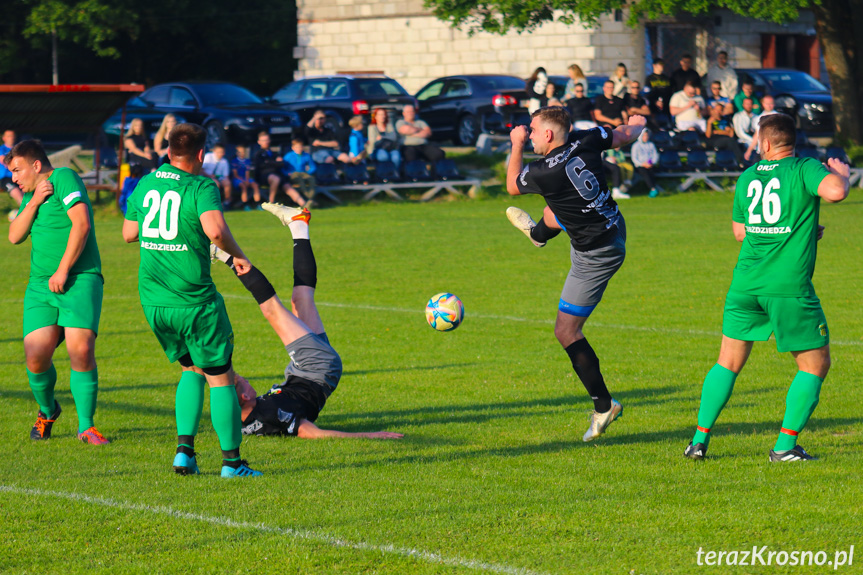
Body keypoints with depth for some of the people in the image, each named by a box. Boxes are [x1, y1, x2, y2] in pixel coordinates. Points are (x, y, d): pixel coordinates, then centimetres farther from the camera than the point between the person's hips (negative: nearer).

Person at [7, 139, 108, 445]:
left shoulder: (64, 178, -3)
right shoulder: (31, 194, 20)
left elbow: (81, 225, -15)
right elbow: (15, 236, 10)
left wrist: (62, 271, -15)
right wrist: (33, 204, -4)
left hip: (80, 280, -6)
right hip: (40, 286, 6)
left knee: (81, 350, -19)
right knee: (35, 356, -8)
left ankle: (86, 426, -7)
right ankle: (47, 410, 20)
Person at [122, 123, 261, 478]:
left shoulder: (145, 185, 7)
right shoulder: (201, 187, -12)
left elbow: (129, 233, 16)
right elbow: (215, 229, -29)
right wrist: (237, 254, -12)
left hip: (153, 300, 6)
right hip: (194, 300, -6)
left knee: (191, 369, 22)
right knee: (220, 377, 6)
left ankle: (184, 449, 10)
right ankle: (231, 461, 7)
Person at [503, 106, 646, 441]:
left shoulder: (543, 173, -27)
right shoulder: (585, 141, -13)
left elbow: (512, 187, -4)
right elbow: (626, 135, 6)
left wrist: (517, 146, 7)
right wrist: (636, 124, 29)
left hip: (595, 256, -8)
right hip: (613, 226, 8)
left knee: (566, 331, -1)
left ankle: (604, 405, 2)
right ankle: (538, 234, 75)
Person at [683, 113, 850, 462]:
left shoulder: (747, 178, 13)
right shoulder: (805, 169, -4)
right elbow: (835, 192, -24)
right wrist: (841, 172, 0)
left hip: (746, 283, 5)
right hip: (790, 287, -5)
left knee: (728, 363, 17)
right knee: (815, 365, 9)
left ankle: (700, 440, 11)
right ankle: (785, 445, 1)